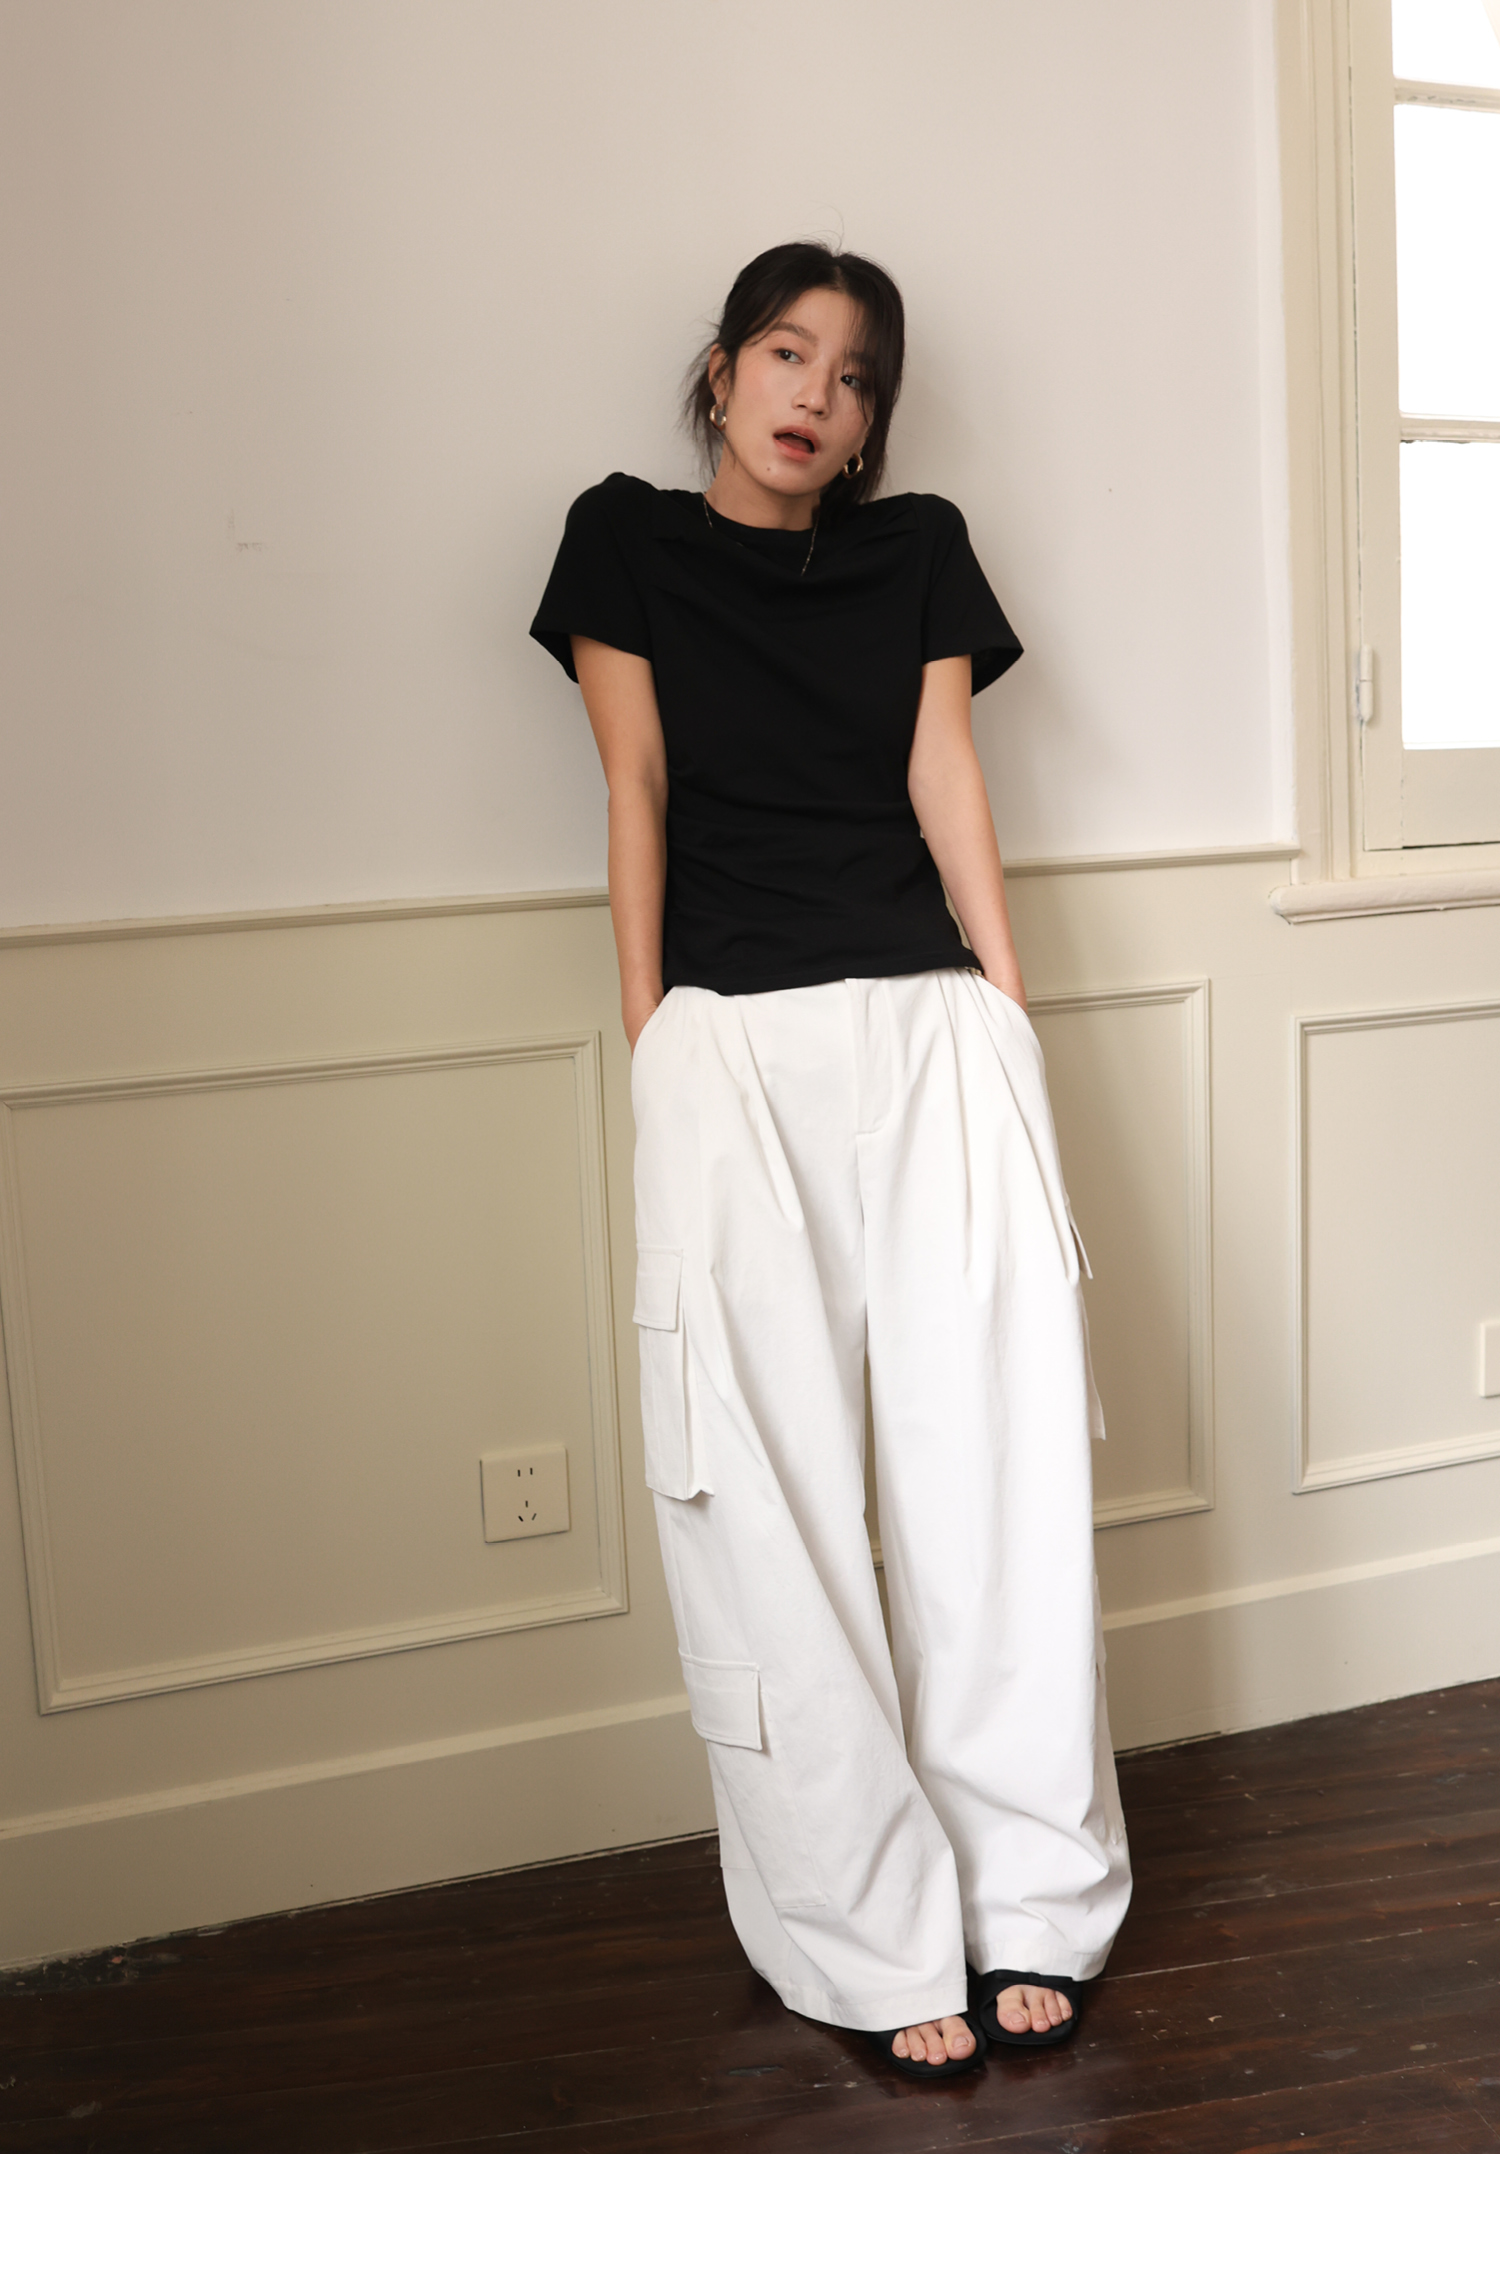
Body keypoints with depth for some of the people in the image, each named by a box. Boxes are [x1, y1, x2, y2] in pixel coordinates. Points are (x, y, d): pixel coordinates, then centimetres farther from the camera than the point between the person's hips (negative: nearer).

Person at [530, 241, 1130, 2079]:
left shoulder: (921, 549, 19)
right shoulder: (626, 540, 14)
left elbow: (946, 776, 10)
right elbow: (636, 783, 6)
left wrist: (1010, 1014, 1)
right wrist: (647, 1035, -2)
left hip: (937, 1029, 2)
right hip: (733, 1043, -2)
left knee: (1001, 1463, -3)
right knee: (776, 1503, -6)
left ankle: (1031, 1905, 11)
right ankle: (875, 1946, 5)